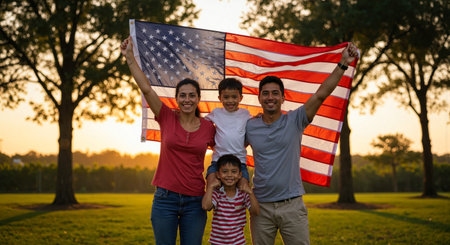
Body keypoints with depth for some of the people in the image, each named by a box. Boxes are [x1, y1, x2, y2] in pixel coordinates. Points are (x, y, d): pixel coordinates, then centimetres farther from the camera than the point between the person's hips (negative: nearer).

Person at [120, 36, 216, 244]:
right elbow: (146, 88, -9)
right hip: (165, 198, -1)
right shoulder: (167, 118, 0)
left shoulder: (208, 128, 3)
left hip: (194, 202, 1)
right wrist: (130, 57, -14)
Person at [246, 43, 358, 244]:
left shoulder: (294, 121, -1)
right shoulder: (249, 127, 4)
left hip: (292, 206, -1)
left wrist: (343, 64, -15)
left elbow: (321, 94, -9)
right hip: (261, 206, 2)